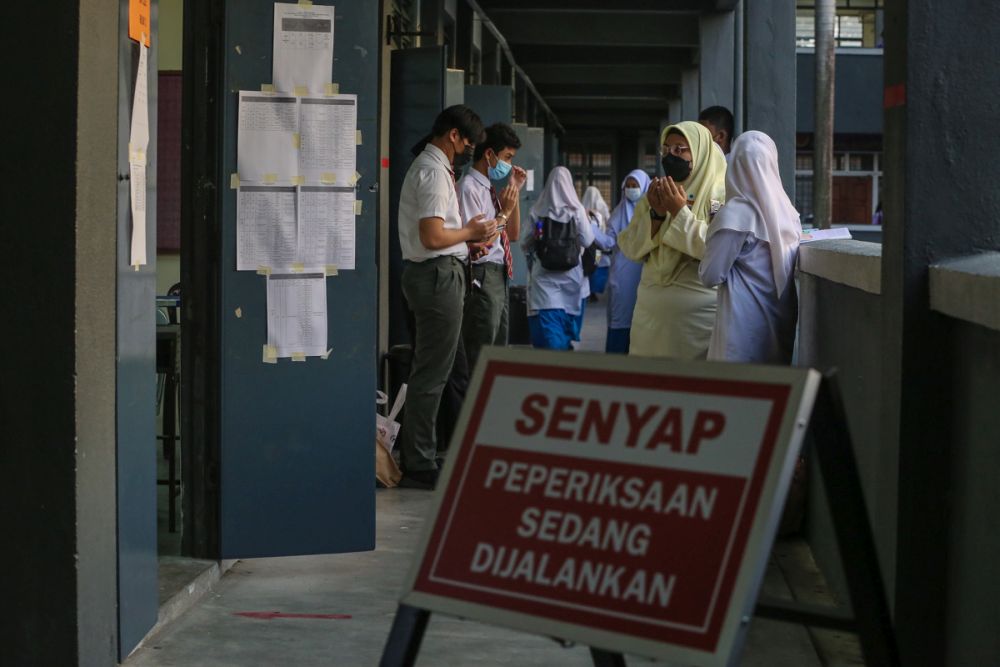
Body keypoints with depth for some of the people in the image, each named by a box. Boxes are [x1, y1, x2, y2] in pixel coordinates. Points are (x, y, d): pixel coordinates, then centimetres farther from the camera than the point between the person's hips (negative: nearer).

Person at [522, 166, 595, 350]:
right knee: (566, 328, 11)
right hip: (569, 277, 0)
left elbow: (524, 243, 3)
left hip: (543, 278, 0)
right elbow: (587, 241, -7)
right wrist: (586, 221, 10)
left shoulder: (537, 211, -1)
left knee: (546, 331, -3)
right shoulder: (576, 210, -6)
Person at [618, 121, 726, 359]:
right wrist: (655, 215, -9)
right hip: (651, 308, 5)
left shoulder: (721, 195, -4)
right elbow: (632, 250, 5)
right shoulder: (654, 195, 13)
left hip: (698, 312, -5)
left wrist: (680, 212, -16)